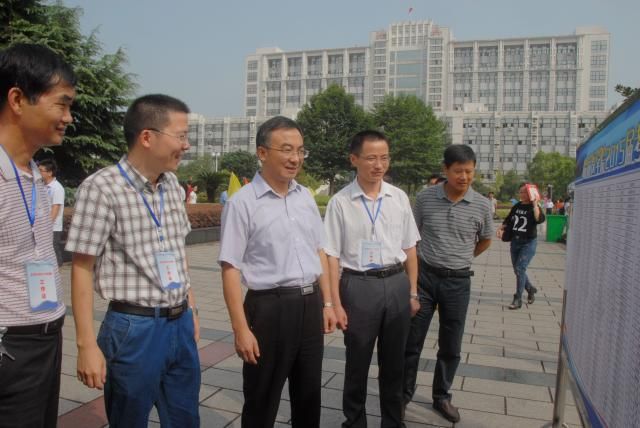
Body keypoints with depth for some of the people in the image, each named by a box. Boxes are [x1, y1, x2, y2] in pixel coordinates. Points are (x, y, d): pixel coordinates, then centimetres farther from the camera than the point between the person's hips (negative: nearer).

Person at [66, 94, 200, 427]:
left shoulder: (172, 184, 5)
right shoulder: (102, 188, -14)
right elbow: (82, 268, -12)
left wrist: (191, 309, 15)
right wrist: (87, 344, -13)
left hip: (180, 324, 6)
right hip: (134, 329, -6)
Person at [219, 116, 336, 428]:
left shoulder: (305, 196, 7)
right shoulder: (242, 202, -12)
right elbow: (231, 268, -13)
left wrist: (327, 303, 11)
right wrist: (241, 329, -17)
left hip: (311, 305, 6)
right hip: (269, 307, -5)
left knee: (308, 396, 21)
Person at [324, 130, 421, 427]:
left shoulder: (399, 198, 2)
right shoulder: (340, 202, -9)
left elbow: (409, 249, 8)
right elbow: (332, 256, -7)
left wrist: (413, 292, 8)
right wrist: (335, 304, -9)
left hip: (397, 284, 3)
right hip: (359, 286, -3)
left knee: (393, 362, 18)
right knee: (357, 363, 14)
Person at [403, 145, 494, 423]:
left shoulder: (482, 206, -4)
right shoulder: (425, 198, -6)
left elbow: (485, 241, 14)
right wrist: (413, 269, 4)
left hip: (458, 282, 1)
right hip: (424, 276, -1)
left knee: (450, 347, 12)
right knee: (411, 341, 6)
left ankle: (441, 397, 32)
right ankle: (404, 394, 25)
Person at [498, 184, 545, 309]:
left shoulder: (534, 207, -7)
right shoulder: (516, 206, 9)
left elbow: (540, 219, -27)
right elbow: (508, 220, 18)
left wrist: (535, 204, -24)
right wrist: (501, 228, 2)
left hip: (528, 243, -6)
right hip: (515, 241, 6)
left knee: (520, 269, -12)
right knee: (517, 270, 13)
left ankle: (518, 299, -3)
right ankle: (531, 289, 37)